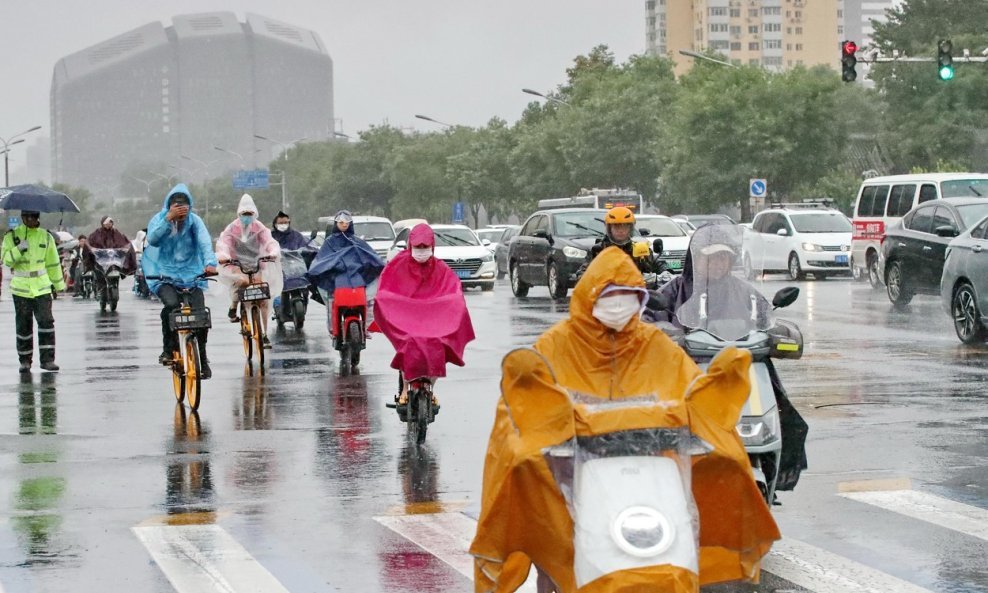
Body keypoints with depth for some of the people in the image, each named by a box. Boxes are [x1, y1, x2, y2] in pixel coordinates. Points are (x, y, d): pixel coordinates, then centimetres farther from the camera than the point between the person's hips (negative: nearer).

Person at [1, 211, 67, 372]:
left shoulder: (45, 237, 6)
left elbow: (53, 263, 14)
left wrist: (57, 285, 18)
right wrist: (18, 250, -24)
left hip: (42, 288, 1)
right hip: (21, 289, -1)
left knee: (46, 321, -11)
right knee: (23, 327, 3)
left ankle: (47, 359, -9)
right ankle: (25, 361, 13)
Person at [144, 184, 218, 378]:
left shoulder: (194, 221, -2)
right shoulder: (159, 219, -4)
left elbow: (205, 242, -18)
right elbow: (152, 239, -24)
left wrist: (210, 263, -37)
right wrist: (168, 219, -34)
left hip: (190, 274, 2)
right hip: (164, 275, -2)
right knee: (171, 304, -31)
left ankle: (201, 357, 10)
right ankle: (168, 349, -12)